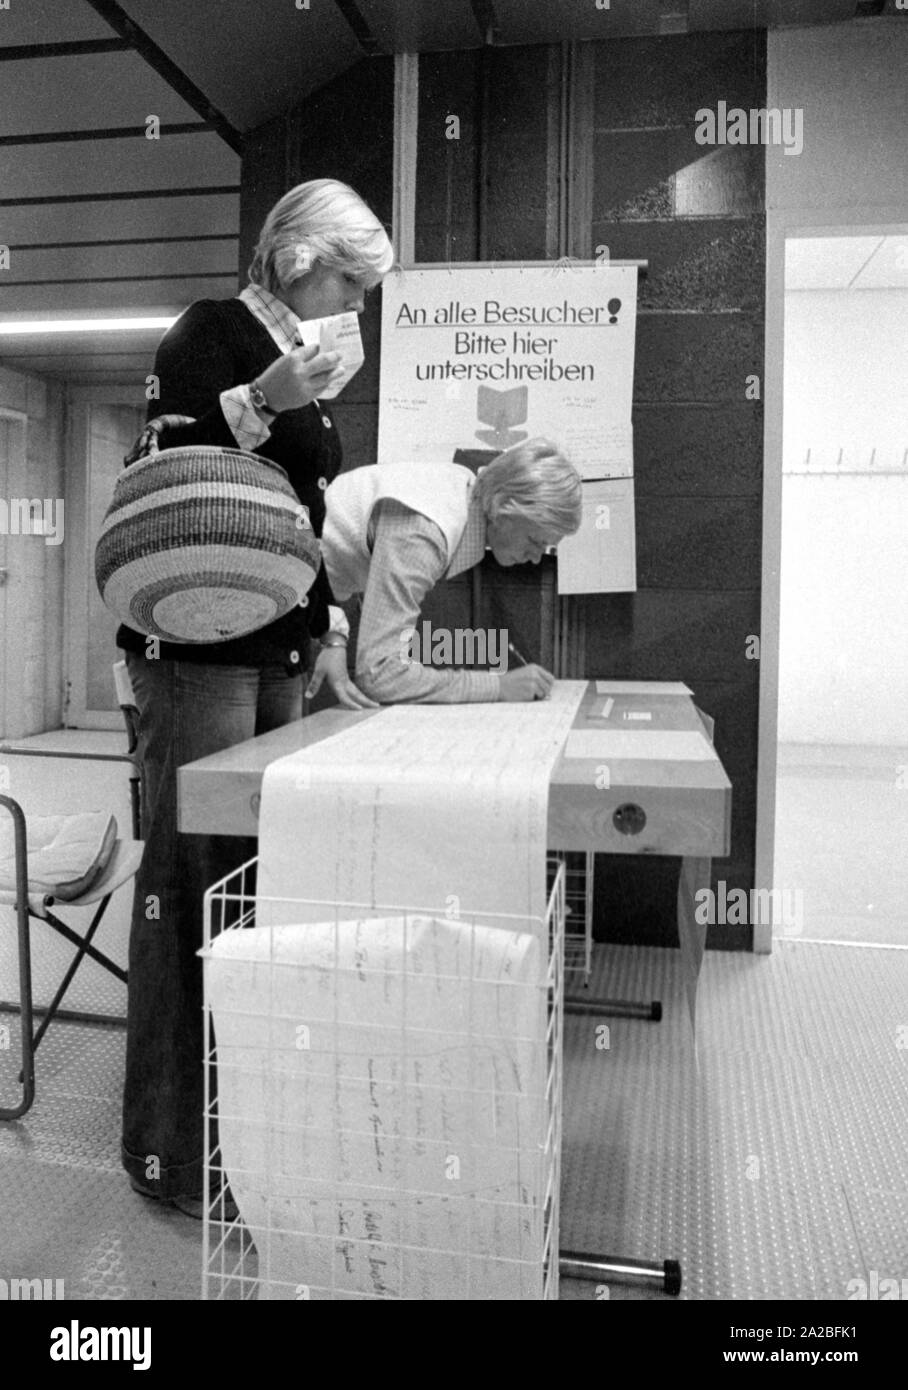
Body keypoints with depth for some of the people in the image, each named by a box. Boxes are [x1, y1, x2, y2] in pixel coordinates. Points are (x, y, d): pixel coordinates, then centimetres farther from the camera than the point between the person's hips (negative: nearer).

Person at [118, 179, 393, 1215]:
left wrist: (329, 634, 11)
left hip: (274, 652, 8)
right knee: (190, 878, -6)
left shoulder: (302, 360, 22)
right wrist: (261, 400, -20)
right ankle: (166, 1148, 6)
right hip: (197, 649, -8)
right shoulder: (212, 332, -1)